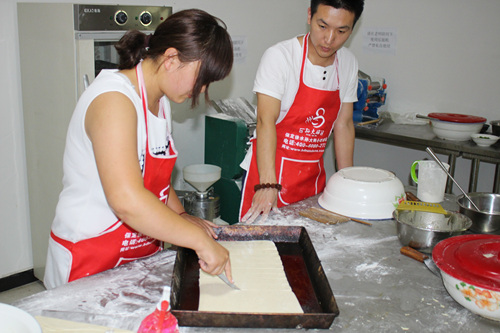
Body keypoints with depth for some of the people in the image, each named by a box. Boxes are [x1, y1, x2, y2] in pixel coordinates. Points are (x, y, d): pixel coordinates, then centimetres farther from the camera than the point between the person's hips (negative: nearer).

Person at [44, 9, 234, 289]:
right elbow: (127, 200, -36)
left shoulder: (161, 100, 6)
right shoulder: (114, 100, -24)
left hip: (143, 251, 8)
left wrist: (181, 216, 3)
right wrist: (200, 240, -30)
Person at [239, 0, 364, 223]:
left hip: (314, 175, 5)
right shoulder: (279, 56, -16)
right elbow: (266, 121, -23)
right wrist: (268, 184, -32)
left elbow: (343, 125, 9)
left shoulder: (348, 64, 2)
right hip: (269, 170, -5)